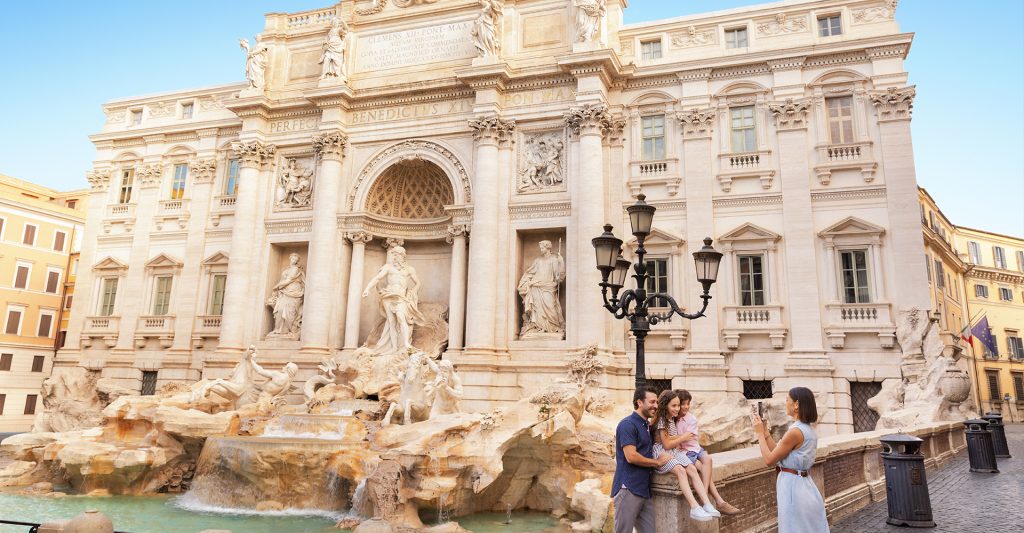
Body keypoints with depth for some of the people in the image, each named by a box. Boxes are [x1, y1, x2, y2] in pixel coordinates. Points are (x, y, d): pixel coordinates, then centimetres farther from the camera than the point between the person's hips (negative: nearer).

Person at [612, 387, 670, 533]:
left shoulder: (647, 427, 18)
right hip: (628, 489, -9)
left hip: (645, 490, 9)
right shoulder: (628, 424, -11)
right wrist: (658, 462, -7)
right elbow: (631, 456, -19)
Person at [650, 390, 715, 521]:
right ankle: (695, 508, -40)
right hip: (662, 453, -8)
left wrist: (672, 438, -6)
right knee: (680, 470, -32)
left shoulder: (672, 419, 14)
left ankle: (707, 504, -29)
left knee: (692, 469, -19)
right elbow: (667, 445, -13)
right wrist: (683, 438, -4)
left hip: (675, 451, 8)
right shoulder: (661, 420, -12)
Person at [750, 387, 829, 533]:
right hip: (805, 484, 9)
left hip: (792, 485, -9)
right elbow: (778, 452, 11)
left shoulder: (795, 431, -22)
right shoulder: (809, 430, 7)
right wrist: (765, 431, 11)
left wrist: (760, 433, -7)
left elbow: (769, 460, -16)